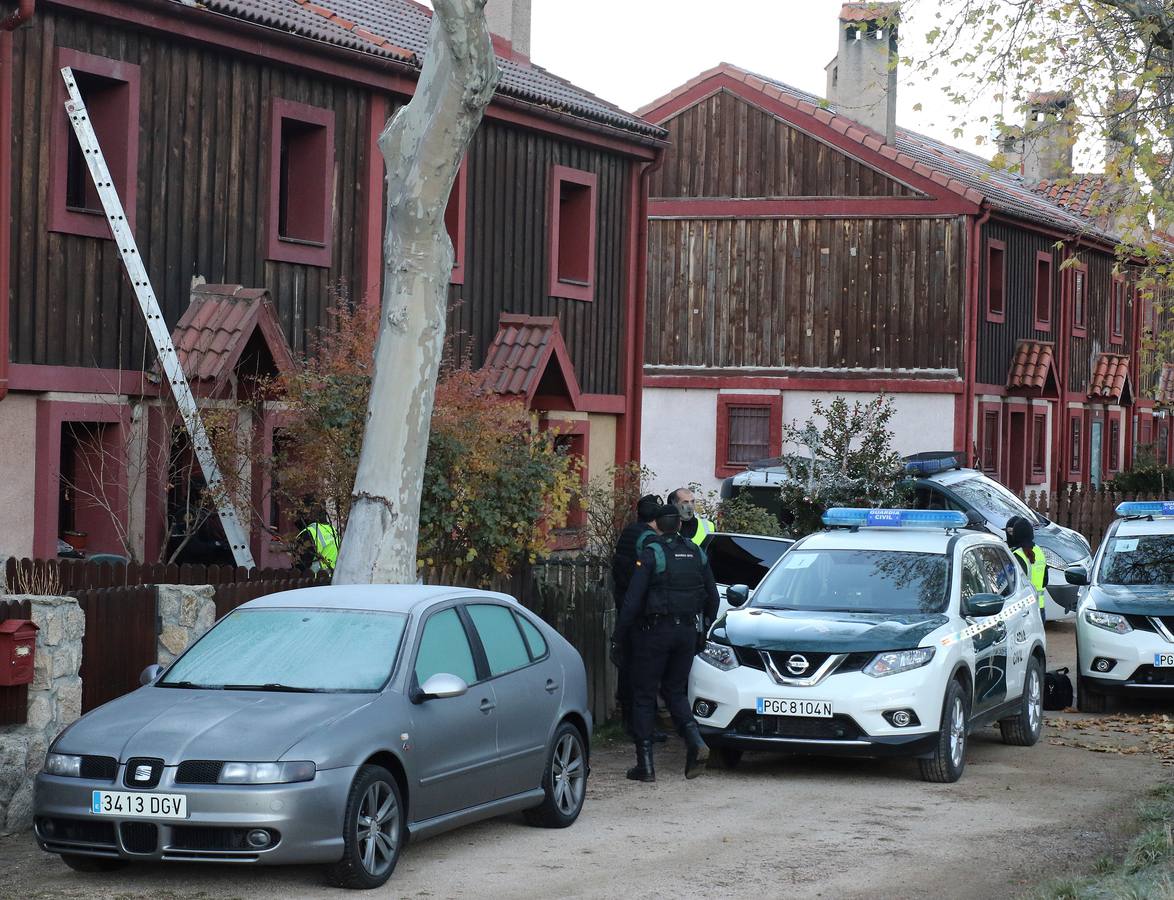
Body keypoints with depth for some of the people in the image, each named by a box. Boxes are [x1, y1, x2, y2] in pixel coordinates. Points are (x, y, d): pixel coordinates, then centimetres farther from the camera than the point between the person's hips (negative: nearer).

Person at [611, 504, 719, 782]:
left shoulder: (652, 554, -10)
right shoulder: (696, 553, 7)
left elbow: (633, 600, -14)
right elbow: (712, 597, 13)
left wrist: (618, 639, -9)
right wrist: (704, 630, 26)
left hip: (655, 632, -5)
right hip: (687, 631, 5)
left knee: (644, 697, 4)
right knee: (676, 692, 17)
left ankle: (645, 765, 2)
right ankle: (696, 743, -6)